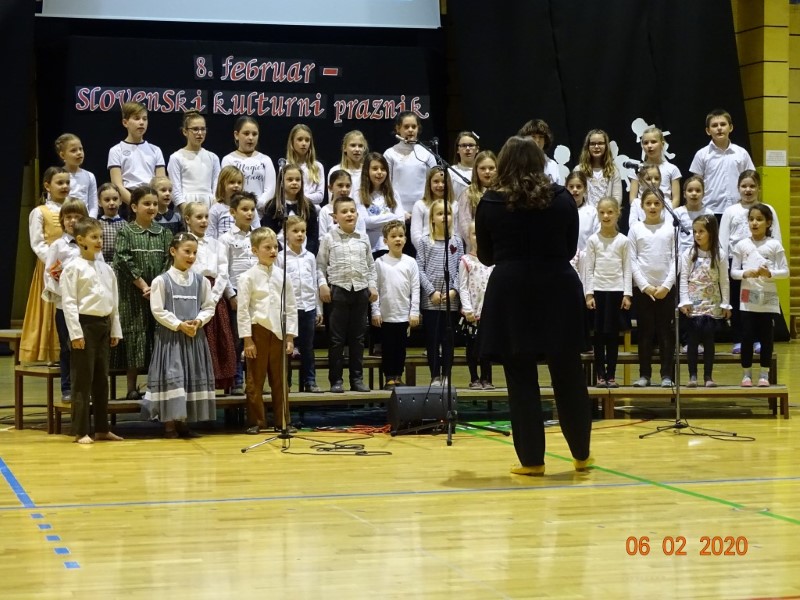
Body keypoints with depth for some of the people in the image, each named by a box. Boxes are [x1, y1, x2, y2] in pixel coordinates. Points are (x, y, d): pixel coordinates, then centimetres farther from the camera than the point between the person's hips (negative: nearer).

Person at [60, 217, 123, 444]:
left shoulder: (106, 269, 12)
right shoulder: (73, 268, -8)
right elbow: (69, 302, -11)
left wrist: (115, 329, 13)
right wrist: (75, 333, -16)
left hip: (103, 325, 7)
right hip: (84, 324, -7)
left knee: (102, 379, 11)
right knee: (83, 380, -3)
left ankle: (102, 428, 18)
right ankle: (81, 431, 1)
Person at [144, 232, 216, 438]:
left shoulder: (201, 281, 6)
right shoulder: (161, 281, -6)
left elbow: (209, 307, 7)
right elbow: (158, 311, -9)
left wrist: (198, 321, -12)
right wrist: (179, 325, -16)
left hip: (195, 336, 5)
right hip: (170, 336, -5)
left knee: (193, 377, 6)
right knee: (171, 377, -7)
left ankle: (183, 423, 16)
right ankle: (169, 425, -1)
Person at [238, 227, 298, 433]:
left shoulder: (282, 276, 6)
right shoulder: (248, 277, -5)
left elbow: (291, 308, 8)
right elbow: (243, 310, -7)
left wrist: (290, 337, 3)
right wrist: (247, 339, -10)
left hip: (278, 332, 4)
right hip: (257, 331, -3)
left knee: (280, 380, 9)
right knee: (255, 381, 3)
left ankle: (282, 422, 16)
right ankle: (255, 422, 11)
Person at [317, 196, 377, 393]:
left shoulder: (363, 239, 10)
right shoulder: (329, 239, 1)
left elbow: (370, 266, 15)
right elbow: (320, 265, 2)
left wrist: (373, 286, 5)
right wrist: (322, 285, -9)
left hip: (361, 290, 3)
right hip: (338, 290, -3)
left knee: (358, 338, 7)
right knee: (337, 338, 0)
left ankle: (357, 378, 13)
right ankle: (336, 380, 4)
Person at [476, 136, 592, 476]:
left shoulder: (490, 203, 0)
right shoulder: (562, 198, 3)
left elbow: (486, 257, 8)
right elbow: (571, 249, 11)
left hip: (511, 294, -2)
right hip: (559, 291, 2)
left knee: (521, 380, 4)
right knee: (568, 375, 11)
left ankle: (532, 460, 5)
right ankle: (581, 455, 20)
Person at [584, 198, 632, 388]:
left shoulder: (623, 241, 2)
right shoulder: (593, 240, 2)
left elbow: (627, 269, 2)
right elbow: (589, 269, 2)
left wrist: (627, 294, -4)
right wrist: (588, 294, -5)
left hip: (617, 290, 0)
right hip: (598, 290, 0)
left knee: (613, 334, 4)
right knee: (599, 334, 2)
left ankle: (611, 374, 10)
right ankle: (600, 374, 9)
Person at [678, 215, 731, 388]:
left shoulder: (720, 256, 0)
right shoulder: (688, 254, 0)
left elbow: (724, 281, 2)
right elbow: (683, 279, -2)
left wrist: (725, 304, 0)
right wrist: (685, 301, -9)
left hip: (712, 305, 0)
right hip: (693, 305, 0)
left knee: (709, 339, 2)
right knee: (693, 340, 0)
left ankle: (708, 376, 8)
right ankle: (692, 375, 5)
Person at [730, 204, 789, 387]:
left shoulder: (774, 245, -1)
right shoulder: (741, 245, 2)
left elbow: (785, 272, -1)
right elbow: (733, 272, 3)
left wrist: (769, 273, -18)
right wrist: (746, 273, -17)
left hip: (768, 298, -1)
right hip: (748, 298, 1)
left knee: (766, 337, 3)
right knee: (747, 336, 0)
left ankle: (764, 374, 10)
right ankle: (747, 374, 9)